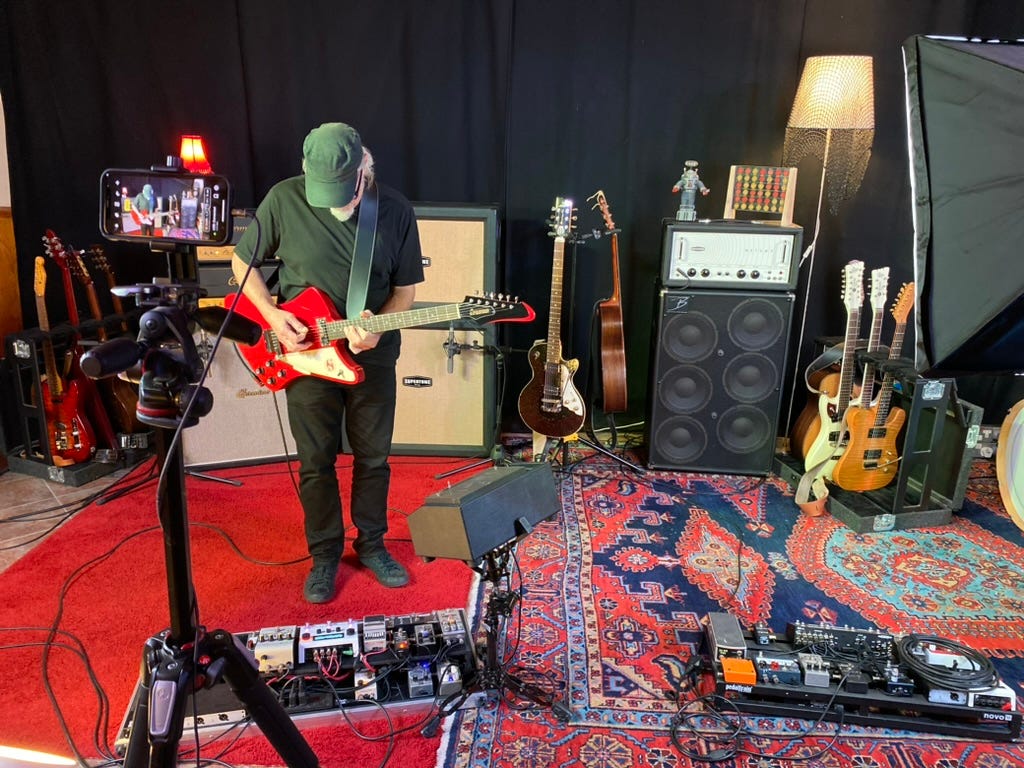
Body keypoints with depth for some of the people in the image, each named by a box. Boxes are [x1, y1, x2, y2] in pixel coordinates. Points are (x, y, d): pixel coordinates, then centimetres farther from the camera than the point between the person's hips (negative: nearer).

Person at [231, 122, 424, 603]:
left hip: (372, 356, 1)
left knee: (373, 458, 12)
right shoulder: (284, 199, -10)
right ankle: (325, 555, 29)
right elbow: (242, 262, 2)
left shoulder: (396, 211, -8)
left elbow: (405, 288, -1)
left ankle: (371, 544, 34)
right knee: (316, 463, 9)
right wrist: (272, 315, -13)